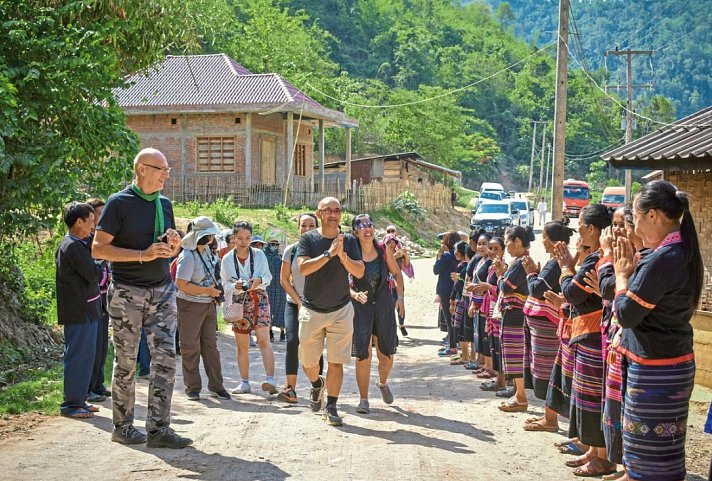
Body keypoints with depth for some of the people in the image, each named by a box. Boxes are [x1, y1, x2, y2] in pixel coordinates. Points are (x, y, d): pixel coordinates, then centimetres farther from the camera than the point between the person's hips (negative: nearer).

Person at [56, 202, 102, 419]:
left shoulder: (79, 244, 16)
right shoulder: (73, 246, -17)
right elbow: (93, 274, -20)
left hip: (87, 310, 10)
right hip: (79, 311, -10)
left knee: (86, 356, 15)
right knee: (77, 357, -5)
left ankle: (79, 400, 22)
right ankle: (71, 404, 1)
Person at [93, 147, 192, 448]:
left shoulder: (164, 204, 12)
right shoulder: (119, 203, -6)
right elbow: (99, 248, -12)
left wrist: (174, 243, -4)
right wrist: (143, 255, -20)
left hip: (162, 291, 5)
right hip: (127, 293, -5)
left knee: (166, 359, -2)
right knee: (126, 362, 3)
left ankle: (158, 429, 2)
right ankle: (123, 427, 16)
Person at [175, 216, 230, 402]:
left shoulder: (206, 250, 7)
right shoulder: (187, 256, -19)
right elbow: (182, 284, -25)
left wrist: (215, 291, 9)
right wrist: (208, 291, -19)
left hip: (208, 305, 8)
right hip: (190, 305, -8)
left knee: (210, 345, 11)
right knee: (191, 348, 1)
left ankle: (216, 386, 16)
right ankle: (192, 388, 10)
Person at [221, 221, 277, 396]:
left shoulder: (259, 254, 0)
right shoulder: (227, 259, 1)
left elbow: (268, 277, 6)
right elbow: (225, 283, 3)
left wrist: (259, 281, -16)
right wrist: (236, 286, -19)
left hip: (259, 299, -2)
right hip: (239, 302, 2)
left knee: (264, 339, -17)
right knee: (242, 346, 8)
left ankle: (270, 380, -25)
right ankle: (245, 383, 20)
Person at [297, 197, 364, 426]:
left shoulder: (349, 240, 2)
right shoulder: (308, 238, -2)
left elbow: (359, 272, -7)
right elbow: (303, 267, -17)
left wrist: (342, 255, -23)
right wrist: (329, 254, -24)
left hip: (340, 310, 0)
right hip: (312, 310, 0)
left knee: (336, 362, -2)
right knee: (307, 361, 9)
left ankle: (331, 407, 7)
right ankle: (317, 384, 41)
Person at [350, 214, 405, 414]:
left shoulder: (384, 250, -1)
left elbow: (397, 273, 11)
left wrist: (400, 297, 2)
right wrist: (354, 294, -24)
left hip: (384, 305, 3)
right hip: (360, 307, -2)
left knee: (386, 355, 7)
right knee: (363, 355, -8)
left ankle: (382, 383, 39)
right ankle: (363, 400, 6)